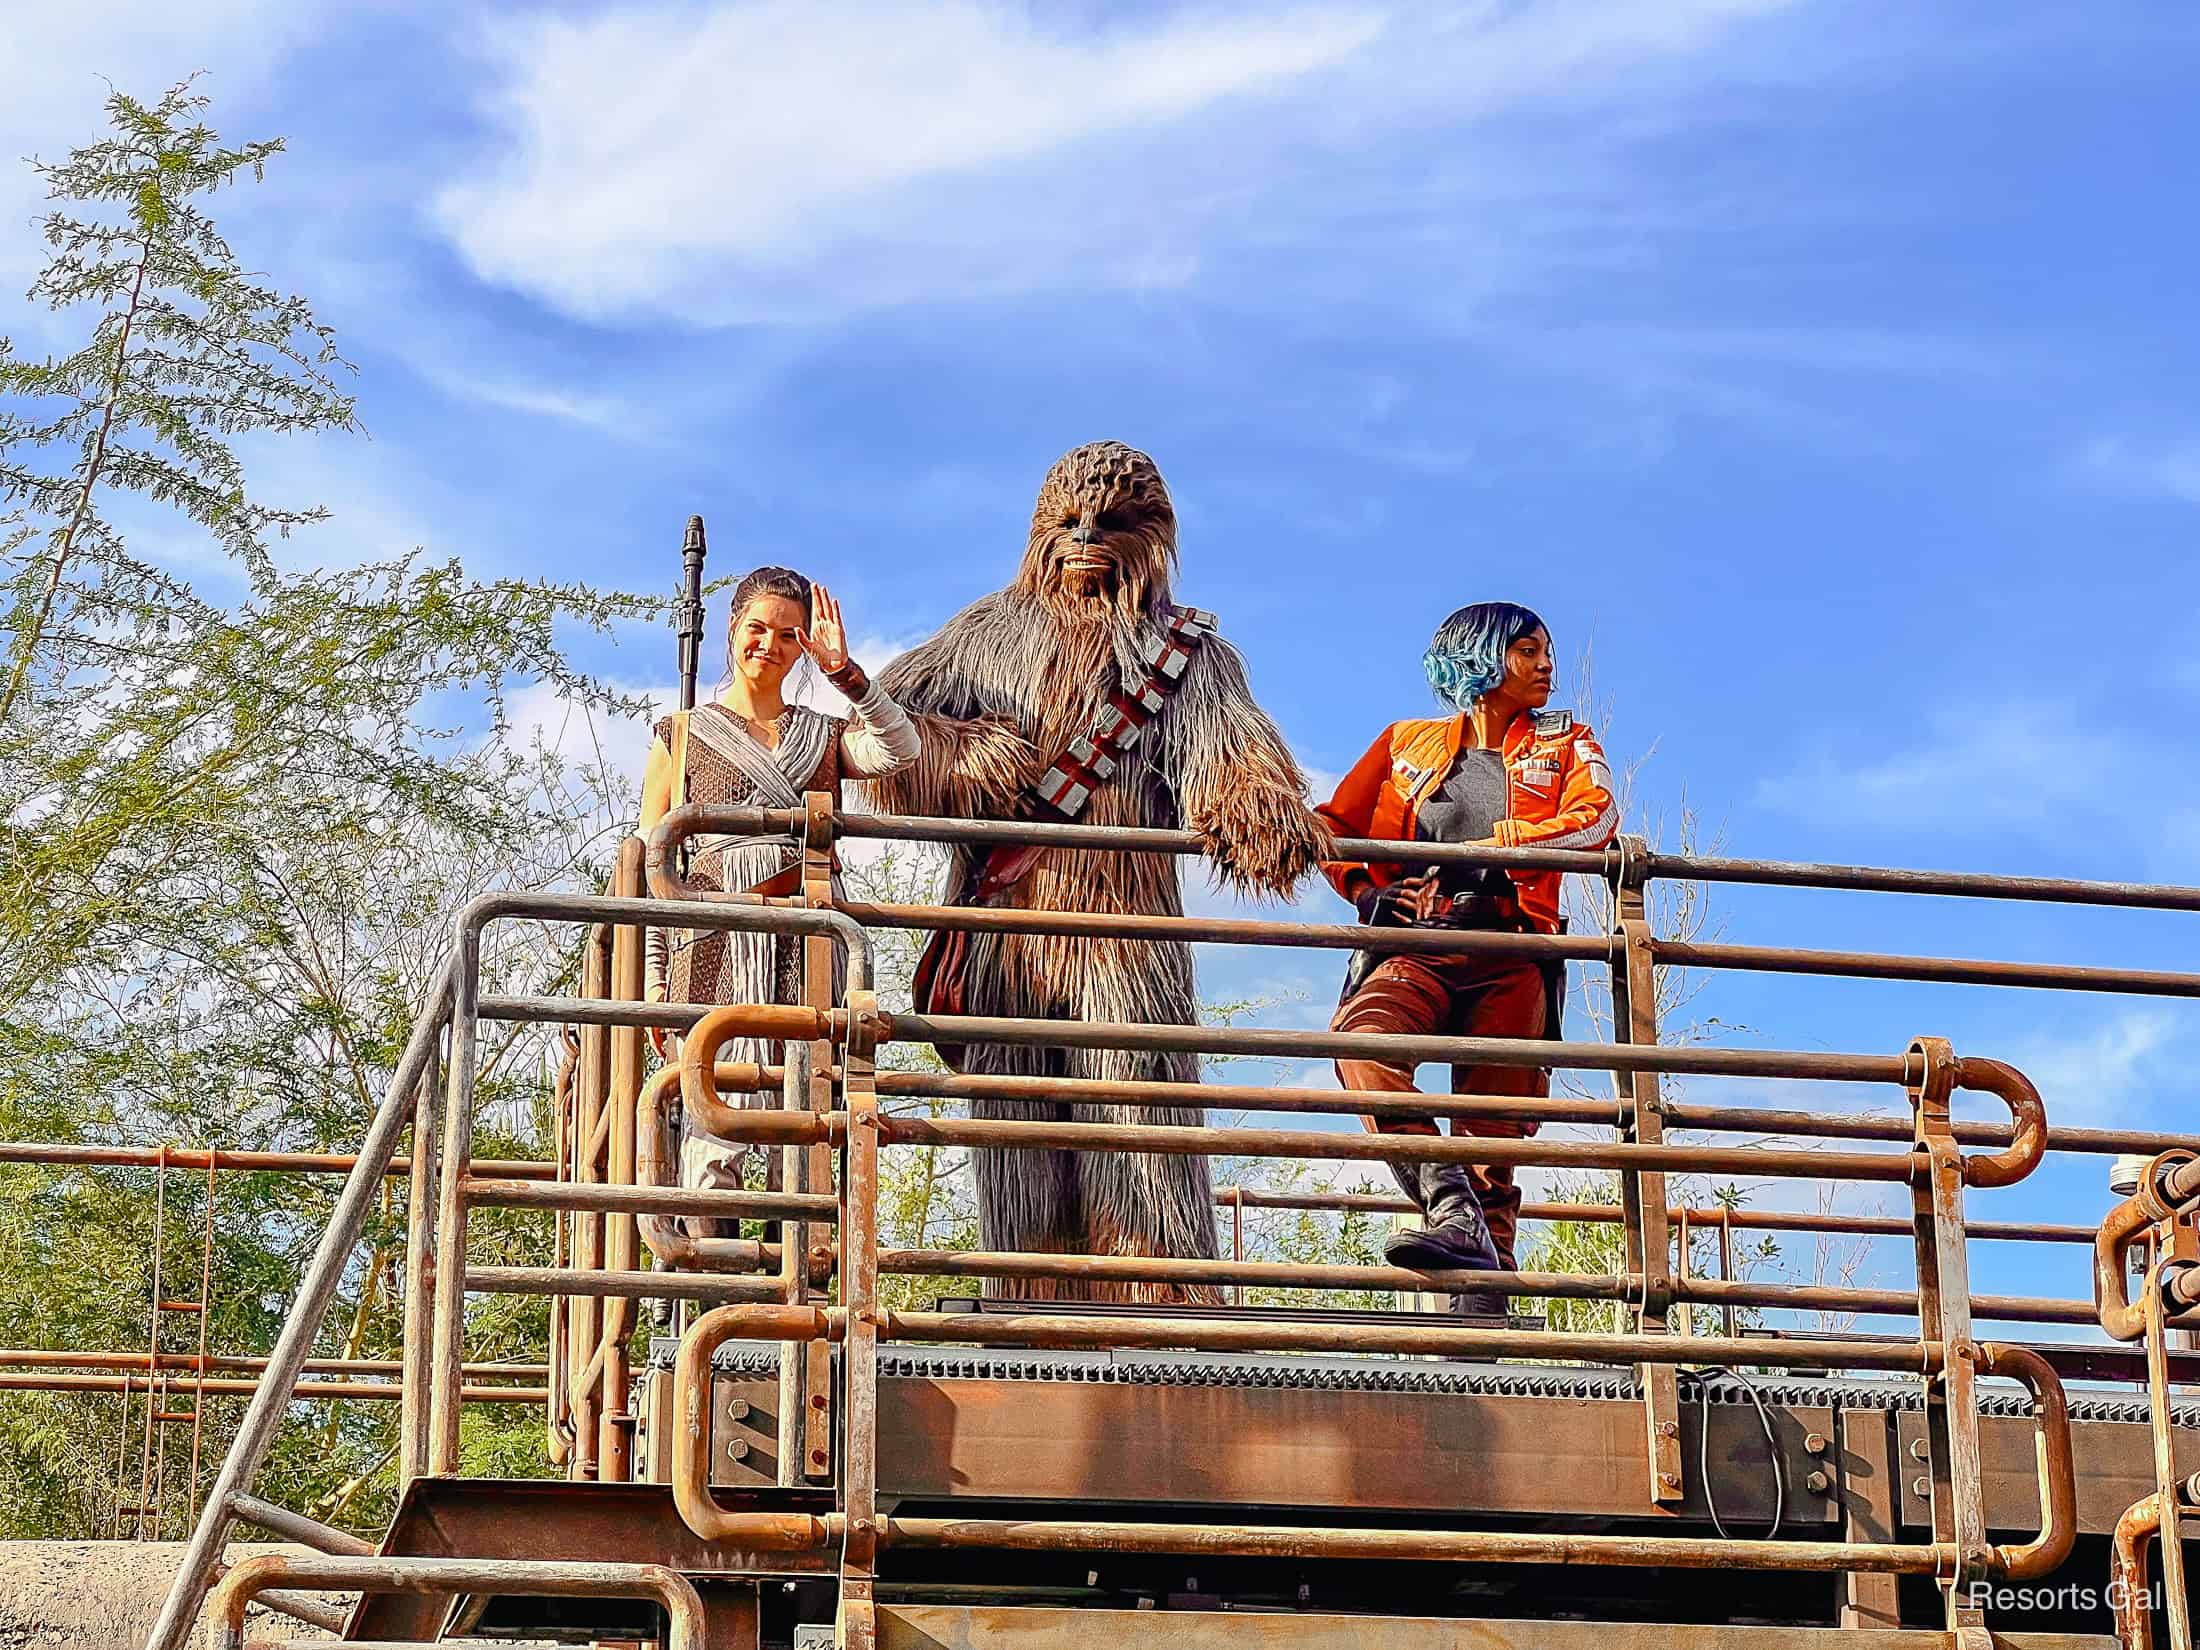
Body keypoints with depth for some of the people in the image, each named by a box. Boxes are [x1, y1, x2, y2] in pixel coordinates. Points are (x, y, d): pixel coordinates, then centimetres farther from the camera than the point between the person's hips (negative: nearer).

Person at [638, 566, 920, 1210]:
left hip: (808, 939, 2)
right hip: (715, 938, -2)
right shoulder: (682, 735, 15)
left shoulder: (826, 736, 20)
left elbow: (902, 749, -2)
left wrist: (842, 671, -11)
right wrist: (655, 982, 1)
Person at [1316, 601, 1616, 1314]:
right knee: (1361, 1038, -34)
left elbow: (1596, 817, 2)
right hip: (1415, 950, 0)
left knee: (1490, 1138, -9)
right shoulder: (1407, 742, 23)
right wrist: (1364, 889, 7)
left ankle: (1481, 1306, -14)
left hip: (1510, 961, 0)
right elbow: (1334, 823, 27)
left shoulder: (1565, 744, 22)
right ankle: (1453, 1212, -45)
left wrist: (1485, 846, -8)